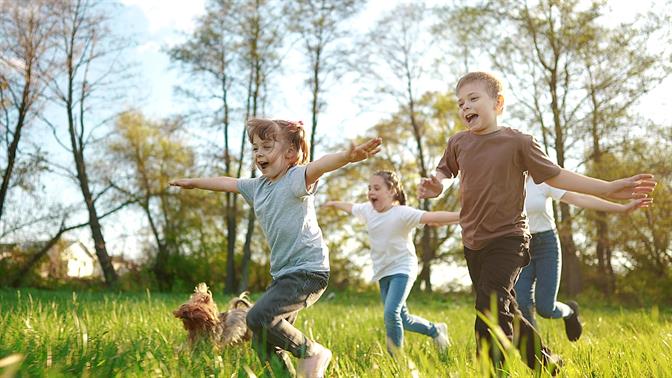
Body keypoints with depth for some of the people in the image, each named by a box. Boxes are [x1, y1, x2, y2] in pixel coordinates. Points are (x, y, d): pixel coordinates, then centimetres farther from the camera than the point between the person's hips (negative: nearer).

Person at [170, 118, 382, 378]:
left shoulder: (296, 178, -11)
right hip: (282, 273, 9)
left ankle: (313, 353, -5)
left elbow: (320, 165, -33)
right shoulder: (258, 186, 13)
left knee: (258, 317, -23)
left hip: (308, 270, -9)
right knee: (263, 345, 7)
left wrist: (349, 156, -53)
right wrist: (192, 182, 44)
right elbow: (227, 182, 30)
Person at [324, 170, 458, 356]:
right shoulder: (367, 210, 3)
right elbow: (350, 207, 25)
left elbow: (432, 217, -30)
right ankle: (436, 330, 36)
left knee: (391, 313, -24)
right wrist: (334, 203, 43)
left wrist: (463, 216, -43)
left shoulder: (402, 213, -18)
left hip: (402, 270, -7)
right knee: (403, 320, 12)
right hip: (383, 273, 7)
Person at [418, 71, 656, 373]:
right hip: (472, 243, 6)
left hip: (507, 239, -6)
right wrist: (435, 185, -3)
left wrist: (607, 189, -7)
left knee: (490, 307, -22)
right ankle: (546, 362, 33)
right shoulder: (458, 143, 3)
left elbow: (555, 176, -3)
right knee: (505, 312, 15)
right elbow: (444, 171, 21)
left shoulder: (517, 142, -9)